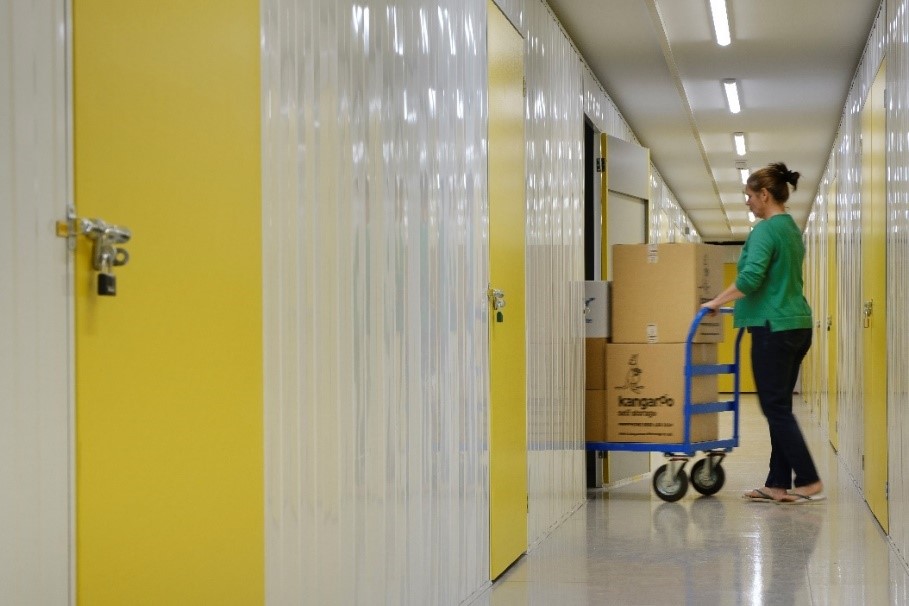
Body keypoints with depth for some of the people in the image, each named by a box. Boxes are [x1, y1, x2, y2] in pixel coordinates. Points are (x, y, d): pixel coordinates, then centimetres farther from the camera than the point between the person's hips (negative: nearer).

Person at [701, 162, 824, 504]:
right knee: (780, 406, 11)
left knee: (775, 407, -5)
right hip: (797, 325, 10)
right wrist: (742, 304, 30)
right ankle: (779, 484, 12)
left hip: (774, 328, -10)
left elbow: (751, 277, -25)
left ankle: (809, 482, -6)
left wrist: (717, 302, -12)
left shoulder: (766, 230, -14)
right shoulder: (792, 229, 16)